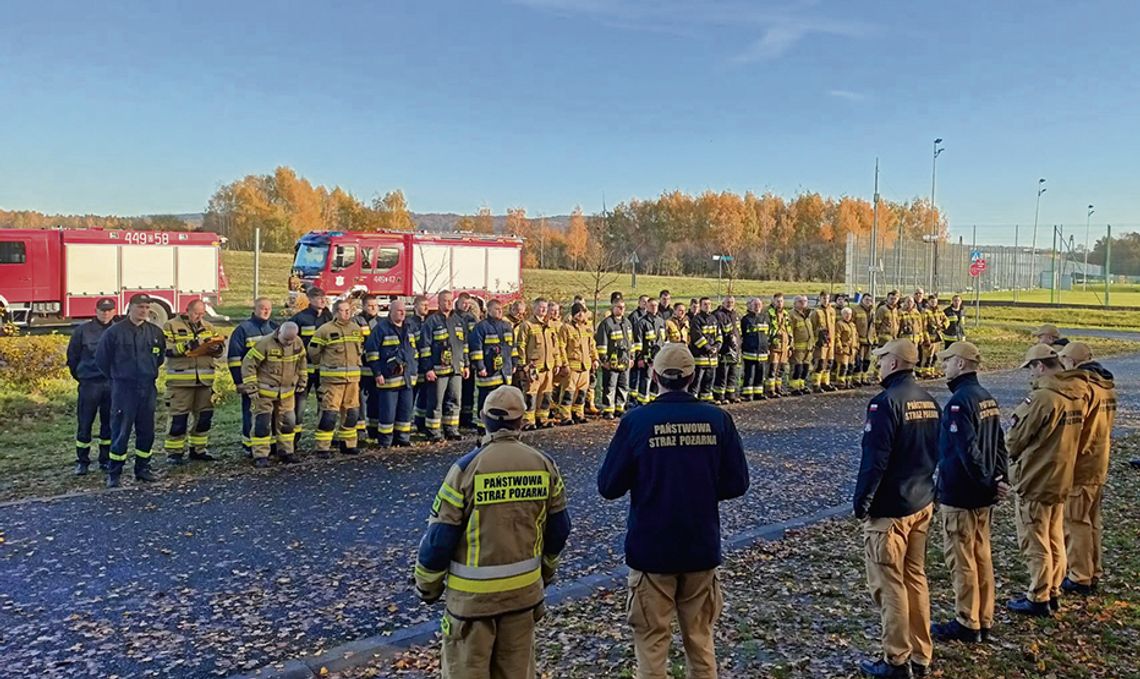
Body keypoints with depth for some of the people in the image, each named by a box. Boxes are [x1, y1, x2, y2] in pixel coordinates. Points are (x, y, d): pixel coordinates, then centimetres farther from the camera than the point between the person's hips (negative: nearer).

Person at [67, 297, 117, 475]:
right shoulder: (83, 330, -1)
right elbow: (72, 356, 6)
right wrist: (80, 376, 9)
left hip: (113, 384, 2)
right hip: (89, 384, -1)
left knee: (109, 424, 9)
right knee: (84, 424, 3)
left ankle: (106, 459, 19)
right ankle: (82, 462, 12)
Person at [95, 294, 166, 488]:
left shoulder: (155, 332, 6)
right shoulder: (115, 331, -6)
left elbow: (161, 356, 22)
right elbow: (101, 358, 3)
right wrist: (116, 377, 10)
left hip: (148, 389, 4)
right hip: (123, 389, -4)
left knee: (146, 431, 9)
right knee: (120, 432, -2)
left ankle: (142, 468, 21)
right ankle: (114, 474, 6)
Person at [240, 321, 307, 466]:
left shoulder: (298, 343, -4)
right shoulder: (265, 344, -20)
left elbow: (302, 361, 14)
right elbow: (248, 363, -15)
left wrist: (302, 380, 16)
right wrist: (251, 387, -15)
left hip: (287, 392, 5)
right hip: (265, 391, -5)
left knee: (287, 422, 11)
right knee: (262, 423, -6)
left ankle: (285, 452, 25)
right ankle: (260, 456, 1)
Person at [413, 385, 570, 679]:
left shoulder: (467, 467, -16)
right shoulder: (545, 465, -3)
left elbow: (440, 535, -12)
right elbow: (559, 529, 8)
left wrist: (427, 583, 4)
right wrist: (547, 569, 25)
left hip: (473, 591, -4)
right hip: (525, 587, 4)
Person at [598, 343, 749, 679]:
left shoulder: (636, 421, -14)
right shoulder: (718, 419, -6)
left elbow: (608, 486, -9)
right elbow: (737, 484, -2)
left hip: (651, 548, -2)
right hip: (702, 547, 3)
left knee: (652, 641, 12)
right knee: (700, 639, 19)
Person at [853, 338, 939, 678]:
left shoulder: (886, 401, -19)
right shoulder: (927, 400, 8)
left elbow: (875, 459, -21)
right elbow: (935, 451, 14)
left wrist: (861, 501, -12)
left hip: (889, 508, -8)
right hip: (922, 503, 8)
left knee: (888, 584, 2)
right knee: (916, 578, 16)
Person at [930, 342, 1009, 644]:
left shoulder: (960, 401, -21)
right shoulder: (987, 398, 9)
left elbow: (968, 450, -25)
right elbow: (1000, 445, 11)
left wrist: (988, 483, -15)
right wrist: (1001, 481, 6)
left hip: (960, 495, -9)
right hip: (983, 495, 9)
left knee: (961, 561, 2)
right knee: (982, 556, 16)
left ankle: (967, 624, 11)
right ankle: (984, 620, 25)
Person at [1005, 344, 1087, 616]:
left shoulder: (1042, 398, -23)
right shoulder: (1078, 396, 3)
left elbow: (1014, 441, -15)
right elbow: (1066, 438, 12)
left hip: (1035, 482, -8)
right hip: (1061, 479, 8)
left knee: (1036, 545, 4)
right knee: (1055, 540, 18)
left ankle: (1038, 599, 13)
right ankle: (1053, 592, 29)